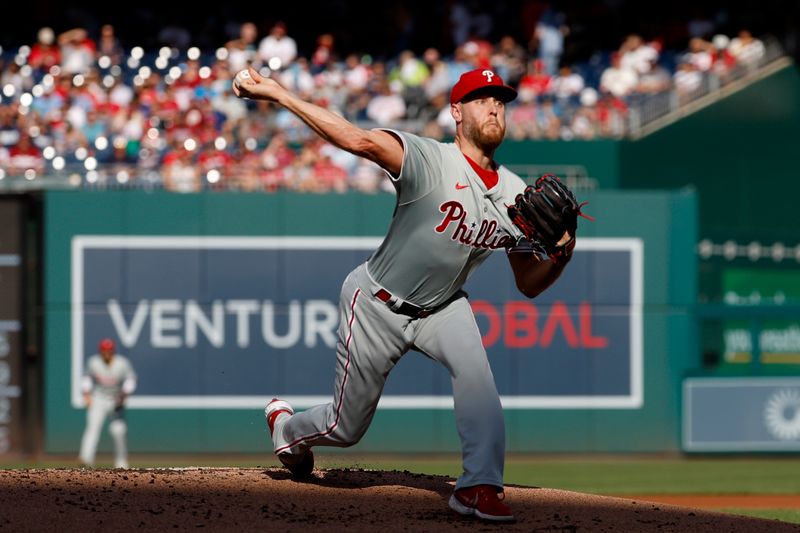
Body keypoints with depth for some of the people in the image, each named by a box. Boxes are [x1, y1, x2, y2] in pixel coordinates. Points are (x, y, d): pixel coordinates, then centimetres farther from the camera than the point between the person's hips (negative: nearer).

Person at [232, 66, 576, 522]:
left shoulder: (517, 196, -7)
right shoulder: (430, 161, -26)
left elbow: (530, 284, 0)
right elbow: (361, 141, -41)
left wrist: (562, 253, -22)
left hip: (441, 308, 4)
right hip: (377, 306, -4)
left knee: (474, 367, -29)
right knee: (346, 428, 9)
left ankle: (479, 487, -27)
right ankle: (286, 425, 44)